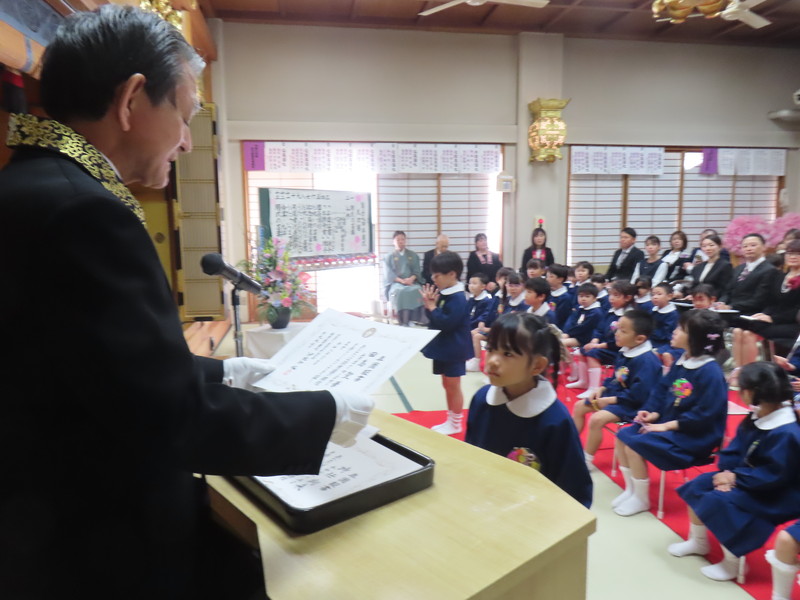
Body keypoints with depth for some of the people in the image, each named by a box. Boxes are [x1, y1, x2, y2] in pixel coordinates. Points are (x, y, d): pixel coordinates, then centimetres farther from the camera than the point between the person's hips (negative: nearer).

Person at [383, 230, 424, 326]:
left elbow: (417, 271, 9)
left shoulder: (413, 255, 18)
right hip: (395, 283, -1)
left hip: (411, 281, 2)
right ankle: (402, 322, -36)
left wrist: (411, 278, -14)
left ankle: (412, 321, -34)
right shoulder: (389, 257, 12)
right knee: (399, 292, -36)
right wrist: (401, 281, -17)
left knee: (417, 290, -33)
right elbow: (389, 274, 0)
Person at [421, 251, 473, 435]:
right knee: (447, 385, 18)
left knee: (453, 386, 3)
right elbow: (434, 317, 10)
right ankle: (450, 420, 30)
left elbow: (445, 323, -28)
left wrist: (432, 306, -20)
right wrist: (430, 305, -9)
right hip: (443, 348, 9)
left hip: (453, 351, -9)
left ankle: (456, 424, 17)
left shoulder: (457, 298, -22)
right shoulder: (444, 294, 6)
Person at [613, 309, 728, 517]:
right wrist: (654, 413, -5)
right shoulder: (681, 362, 4)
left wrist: (667, 426, -21)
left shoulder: (710, 372, -24)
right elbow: (662, 390, 12)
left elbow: (703, 415, -25)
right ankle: (631, 489, 15)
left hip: (692, 436, -9)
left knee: (634, 445, -19)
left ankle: (641, 499, 3)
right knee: (623, 436, 1)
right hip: (668, 423, 9)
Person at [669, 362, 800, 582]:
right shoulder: (755, 418, 0)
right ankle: (698, 542, 25)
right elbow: (734, 451, 4)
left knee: (717, 501, -23)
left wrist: (736, 478, -20)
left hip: (773, 494, -9)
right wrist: (728, 473, -14)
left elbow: (773, 476, -28)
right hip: (744, 477, 9)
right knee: (697, 486, 5)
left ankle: (731, 563, -2)